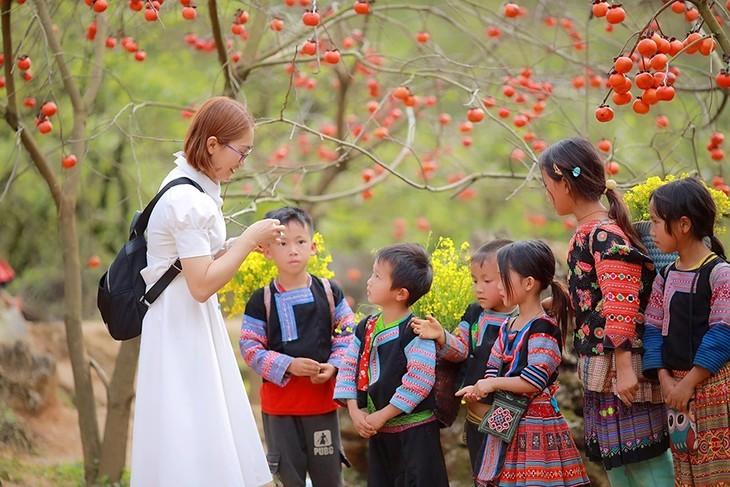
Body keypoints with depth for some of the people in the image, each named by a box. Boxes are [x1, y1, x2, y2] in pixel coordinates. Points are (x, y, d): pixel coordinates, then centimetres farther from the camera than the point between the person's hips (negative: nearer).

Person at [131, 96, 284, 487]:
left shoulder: (188, 187, 9)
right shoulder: (188, 200, -21)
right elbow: (202, 284, -23)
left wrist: (239, 243, 6)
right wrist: (249, 239, -16)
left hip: (193, 324, 10)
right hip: (181, 327, -10)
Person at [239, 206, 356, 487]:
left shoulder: (330, 293, 2)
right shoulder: (261, 301, -3)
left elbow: (347, 336, 5)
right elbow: (250, 348, -6)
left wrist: (334, 366, -13)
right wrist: (288, 365, -18)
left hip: (322, 397, 1)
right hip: (278, 401, -1)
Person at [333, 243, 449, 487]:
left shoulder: (415, 332, -17)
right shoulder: (366, 328, 6)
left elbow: (418, 383, -22)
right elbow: (348, 369, 9)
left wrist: (381, 416, -17)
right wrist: (355, 411, -5)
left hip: (415, 432, -7)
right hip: (378, 431, 7)